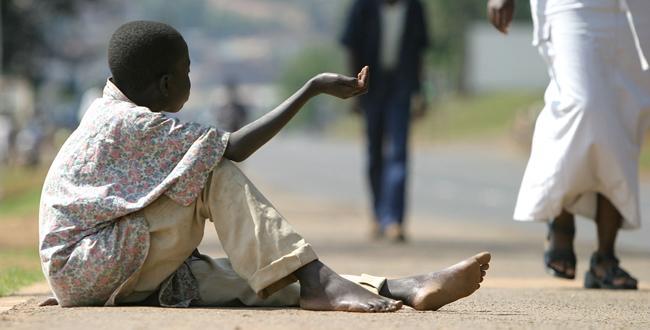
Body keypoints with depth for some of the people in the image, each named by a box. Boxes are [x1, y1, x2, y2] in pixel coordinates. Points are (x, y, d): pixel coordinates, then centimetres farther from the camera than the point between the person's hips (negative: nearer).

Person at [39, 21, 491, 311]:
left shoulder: (114, 111, 13)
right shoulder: (134, 125, -17)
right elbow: (232, 150, -19)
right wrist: (314, 88, -17)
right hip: (85, 272, -8)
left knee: (260, 279, -11)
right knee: (216, 175, -21)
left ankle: (409, 289, -26)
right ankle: (318, 283, -26)